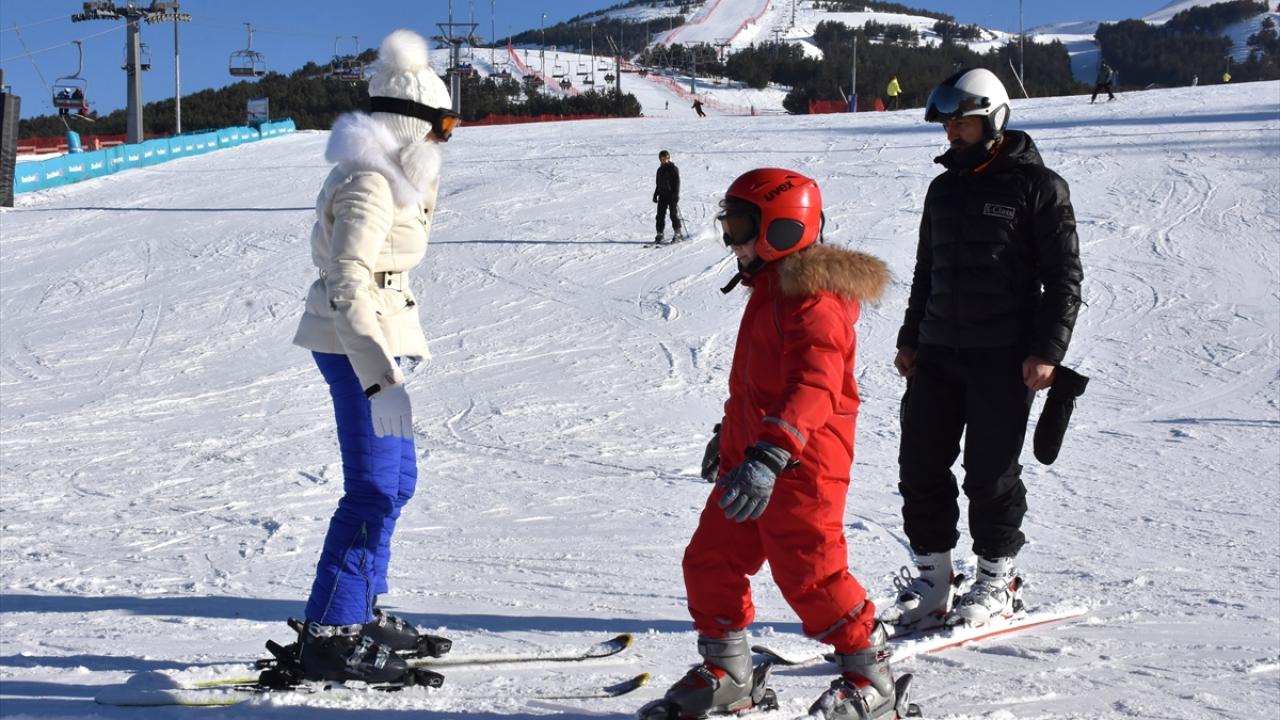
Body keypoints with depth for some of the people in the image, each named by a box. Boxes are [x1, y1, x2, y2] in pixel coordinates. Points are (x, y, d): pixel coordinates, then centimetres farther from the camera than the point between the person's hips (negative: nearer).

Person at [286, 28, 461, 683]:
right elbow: (347, 285, -26)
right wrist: (380, 377, -31)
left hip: (370, 336, 11)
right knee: (376, 487, -10)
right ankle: (328, 636, -8)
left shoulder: (387, 174, 14)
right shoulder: (370, 182, -18)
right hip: (356, 341, -11)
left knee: (396, 477, 17)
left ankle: (359, 610, 28)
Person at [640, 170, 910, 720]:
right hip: (752, 453, 10)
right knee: (710, 560, 11)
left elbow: (813, 385, -32)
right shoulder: (772, 286, 15)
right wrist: (731, 430, 35)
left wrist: (770, 455, -42)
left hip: (801, 462, -10)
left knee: (808, 572, -8)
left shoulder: (813, 299, -19)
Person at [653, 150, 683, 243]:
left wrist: (676, 195, -17)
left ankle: (678, 233, 0)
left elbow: (677, 183, -10)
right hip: (662, 195, 6)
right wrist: (655, 194, 18)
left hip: (671, 196, -6)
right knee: (660, 215, 2)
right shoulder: (660, 170, 15)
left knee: (674, 215, -6)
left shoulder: (673, 169, -5)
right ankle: (659, 234, 6)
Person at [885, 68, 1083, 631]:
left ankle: (997, 582, 15)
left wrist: (1047, 351, -14)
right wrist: (909, 337, 17)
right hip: (938, 352, 6)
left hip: (1005, 357, -6)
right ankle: (933, 580, 15)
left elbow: (1065, 276, -7)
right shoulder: (944, 188, 14)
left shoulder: (1038, 187, -5)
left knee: (991, 470, 0)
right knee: (921, 463, 4)